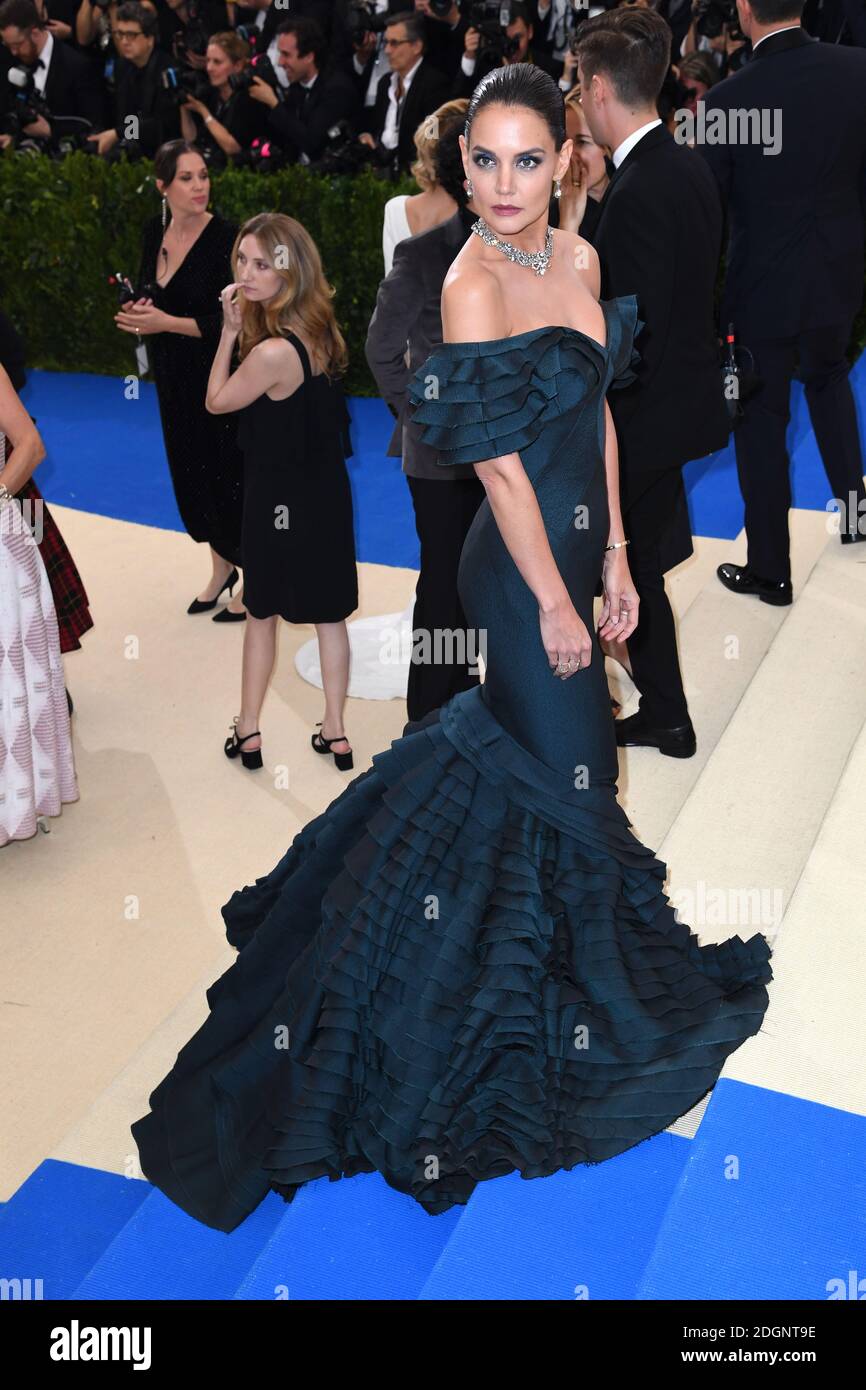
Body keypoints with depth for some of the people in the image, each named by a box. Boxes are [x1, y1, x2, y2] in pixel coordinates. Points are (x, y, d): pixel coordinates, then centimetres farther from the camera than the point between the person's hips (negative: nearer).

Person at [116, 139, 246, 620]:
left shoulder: (225, 237, -16)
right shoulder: (155, 232, 3)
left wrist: (166, 322, -22)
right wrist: (137, 314, -7)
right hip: (175, 379, 7)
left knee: (228, 476, 2)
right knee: (191, 473, 15)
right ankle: (221, 569, 35)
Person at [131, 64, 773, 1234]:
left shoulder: (577, 259, 4)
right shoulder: (472, 285, -20)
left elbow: (599, 415, 10)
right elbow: (502, 469, -19)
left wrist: (614, 555, 9)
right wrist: (556, 605, -15)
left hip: (574, 544, 8)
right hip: (522, 568, -7)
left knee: (512, 726, 23)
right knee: (566, 771, 6)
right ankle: (584, 990, 27)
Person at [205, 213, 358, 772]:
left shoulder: (272, 352, -27)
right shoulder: (320, 328, -2)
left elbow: (216, 402, -11)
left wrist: (230, 330, -9)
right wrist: (242, 327, 2)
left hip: (281, 499, -7)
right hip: (325, 490, 7)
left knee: (262, 611, 11)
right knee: (329, 614, 13)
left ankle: (249, 732, 24)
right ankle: (335, 730, 24)